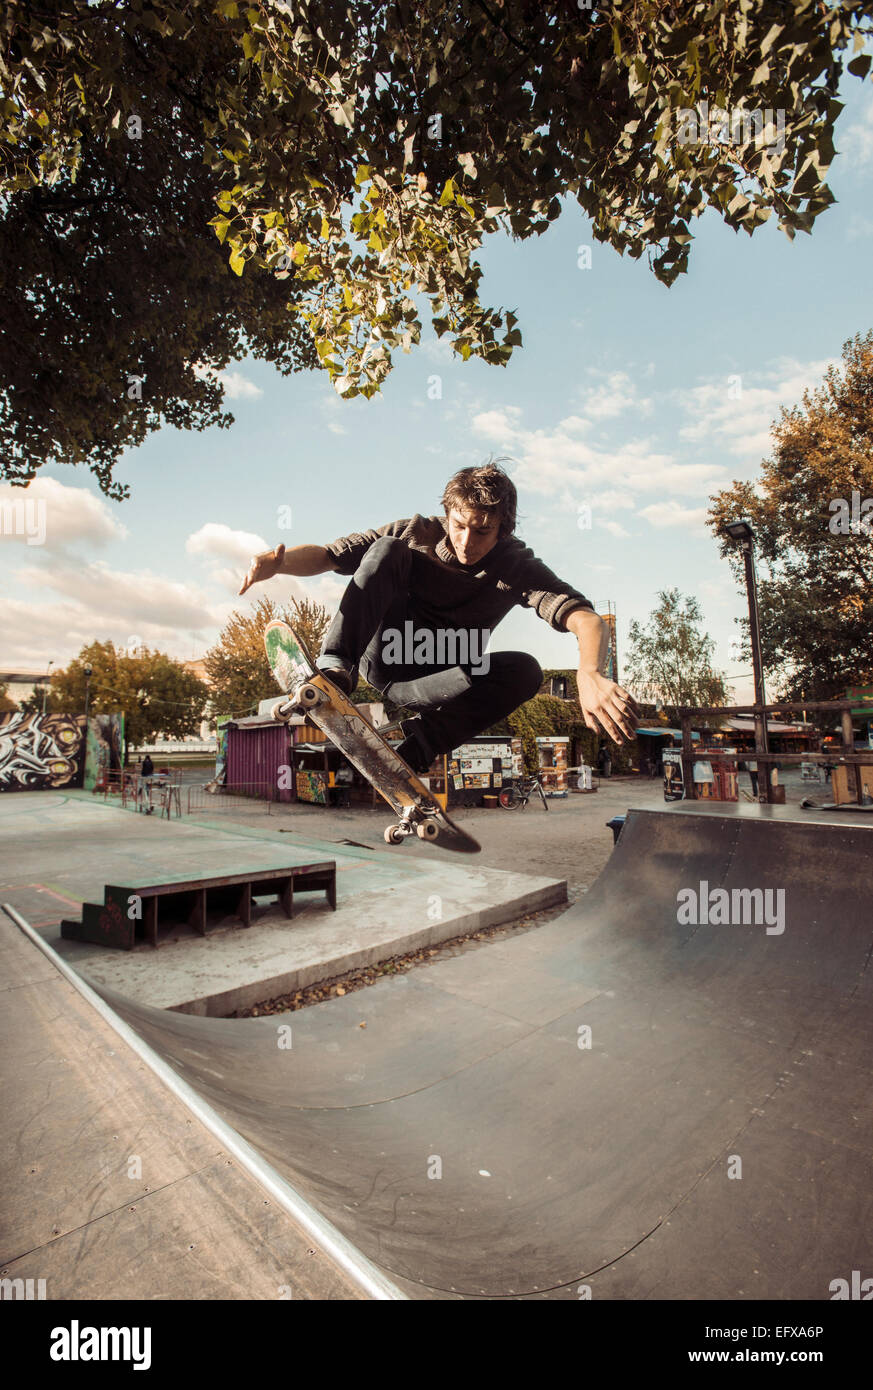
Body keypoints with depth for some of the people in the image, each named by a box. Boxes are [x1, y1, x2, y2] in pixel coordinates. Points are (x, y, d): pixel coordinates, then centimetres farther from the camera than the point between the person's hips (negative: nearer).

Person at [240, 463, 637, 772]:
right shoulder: (416, 533, -9)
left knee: (525, 670, -28)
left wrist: (590, 675, -52)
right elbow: (327, 555, -11)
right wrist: (278, 562, -33)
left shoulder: (516, 567, -13)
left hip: (434, 680, 0)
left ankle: (418, 743, -29)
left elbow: (585, 618, -29)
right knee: (387, 549, -21)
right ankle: (336, 668, -30)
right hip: (384, 656, 0)